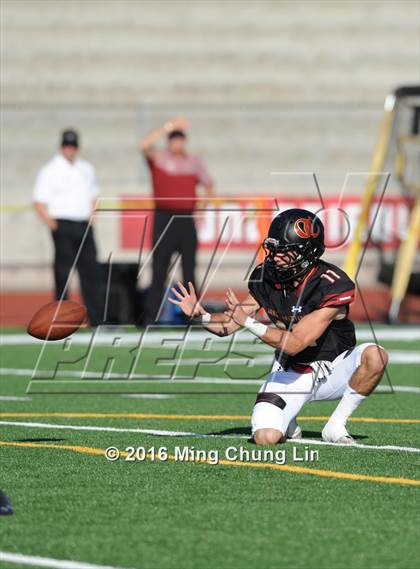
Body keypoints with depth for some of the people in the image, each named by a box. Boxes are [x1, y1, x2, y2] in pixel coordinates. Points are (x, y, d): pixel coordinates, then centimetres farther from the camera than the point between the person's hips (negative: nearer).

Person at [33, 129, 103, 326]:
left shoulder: (87, 169, 15)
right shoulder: (50, 170, -2)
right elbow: (39, 201, -6)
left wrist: (92, 215, 9)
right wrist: (50, 221, -19)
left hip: (84, 226, 5)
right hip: (63, 226, -5)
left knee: (91, 271, 3)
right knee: (62, 272, -5)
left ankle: (96, 319, 6)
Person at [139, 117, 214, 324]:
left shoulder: (194, 161, 12)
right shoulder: (158, 158, 1)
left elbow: (208, 184, 22)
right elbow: (144, 145, -18)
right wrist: (168, 127, -23)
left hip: (187, 219, 3)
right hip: (164, 219, -3)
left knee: (189, 269, 4)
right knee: (159, 270, -4)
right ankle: (151, 315, -4)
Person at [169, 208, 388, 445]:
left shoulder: (333, 285, -26)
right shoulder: (266, 277, -10)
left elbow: (295, 344, -30)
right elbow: (228, 325, -3)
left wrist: (248, 322, -36)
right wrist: (201, 315, -23)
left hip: (332, 372, -2)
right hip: (291, 372, 2)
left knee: (375, 355, -33)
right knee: (266, 437, -24)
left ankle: (336, 427, -13)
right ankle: (288, 424, 15)